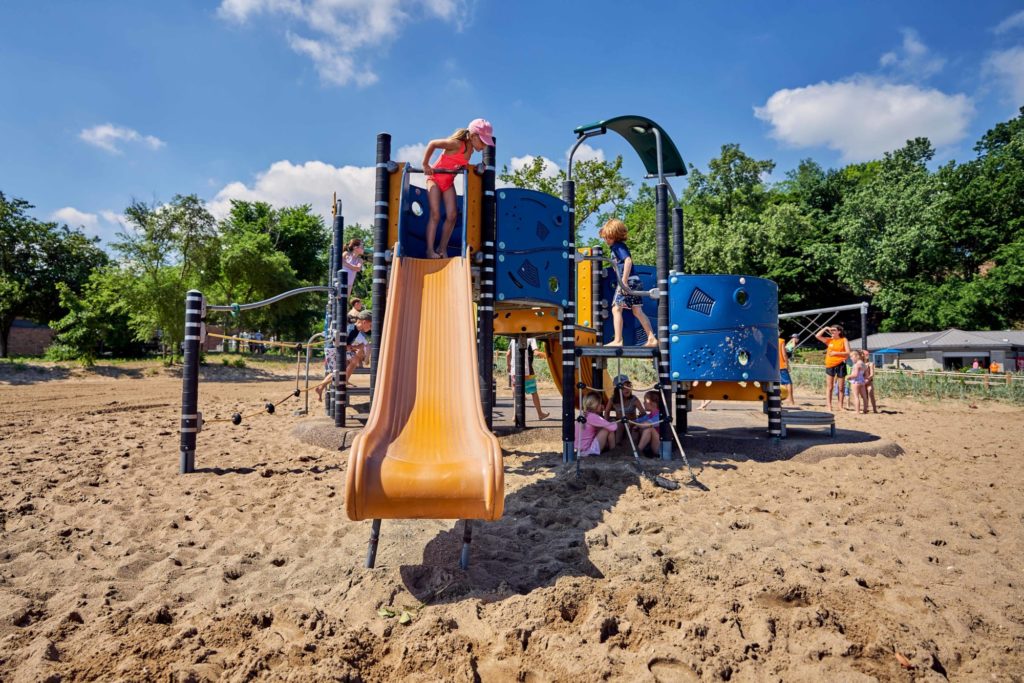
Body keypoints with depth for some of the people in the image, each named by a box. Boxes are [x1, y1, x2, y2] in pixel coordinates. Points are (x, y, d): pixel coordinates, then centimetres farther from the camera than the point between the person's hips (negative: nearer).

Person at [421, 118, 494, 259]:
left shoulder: (471, 150, -2)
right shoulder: (457, 144, -24)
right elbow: (432, 144, -22)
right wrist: (425, 165, -17)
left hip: (448, 182, 6)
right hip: (435, 178, -6)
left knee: (452, 215, -4)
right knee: (435, 215, -10)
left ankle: (442, 248, 6)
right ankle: (430, 250, -4)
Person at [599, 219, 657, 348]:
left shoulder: (617, 246, -9)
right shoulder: (620, 246, 19)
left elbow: (628, 260, -22)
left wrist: (624, 281, -25)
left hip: (628, 281, -9)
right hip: (633, 281, 9)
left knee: (616, 309, -5)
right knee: (637, 311, 9)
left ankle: (617, 340, -5)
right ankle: (652, 339, 9)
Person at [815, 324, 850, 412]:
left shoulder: (844, 340, 3)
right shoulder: (829, 340, 8)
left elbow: (848, 353, -4)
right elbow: (817, 336, -2)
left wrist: (836, 353, -14)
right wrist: (825, 328, -3)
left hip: (840, 364, -1)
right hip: (830, 365, 1)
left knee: (841, 387, 5)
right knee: (829, 387, 0)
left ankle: (840, 406, 13)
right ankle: (829, 406, 2)